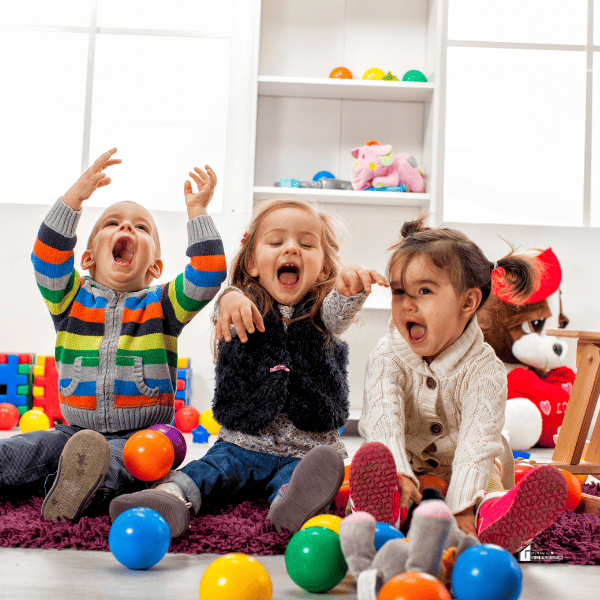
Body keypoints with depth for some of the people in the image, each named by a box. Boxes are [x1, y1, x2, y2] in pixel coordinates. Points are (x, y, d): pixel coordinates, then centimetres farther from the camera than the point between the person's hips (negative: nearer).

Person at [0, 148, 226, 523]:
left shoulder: (162, 305, 7)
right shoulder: (72, 299, 9)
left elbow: (207, 276, -8)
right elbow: (47, 259, -8)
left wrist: (198, 211, -10)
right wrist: (75, 197, -15)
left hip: (141, 434, -3)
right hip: (77, 429, 3)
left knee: (117, 458, -35)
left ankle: (79, 492, -61)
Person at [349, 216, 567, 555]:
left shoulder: (485, 370, -12)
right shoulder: (387, 359, -5)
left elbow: (477, 440, -26)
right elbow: (383, 416, -24)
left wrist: (461, 508, -41)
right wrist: (396, 473, -44)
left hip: (462, 474, 0)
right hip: (407, 473, 0)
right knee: (372, 458, -35)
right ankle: (381, 529, -66)